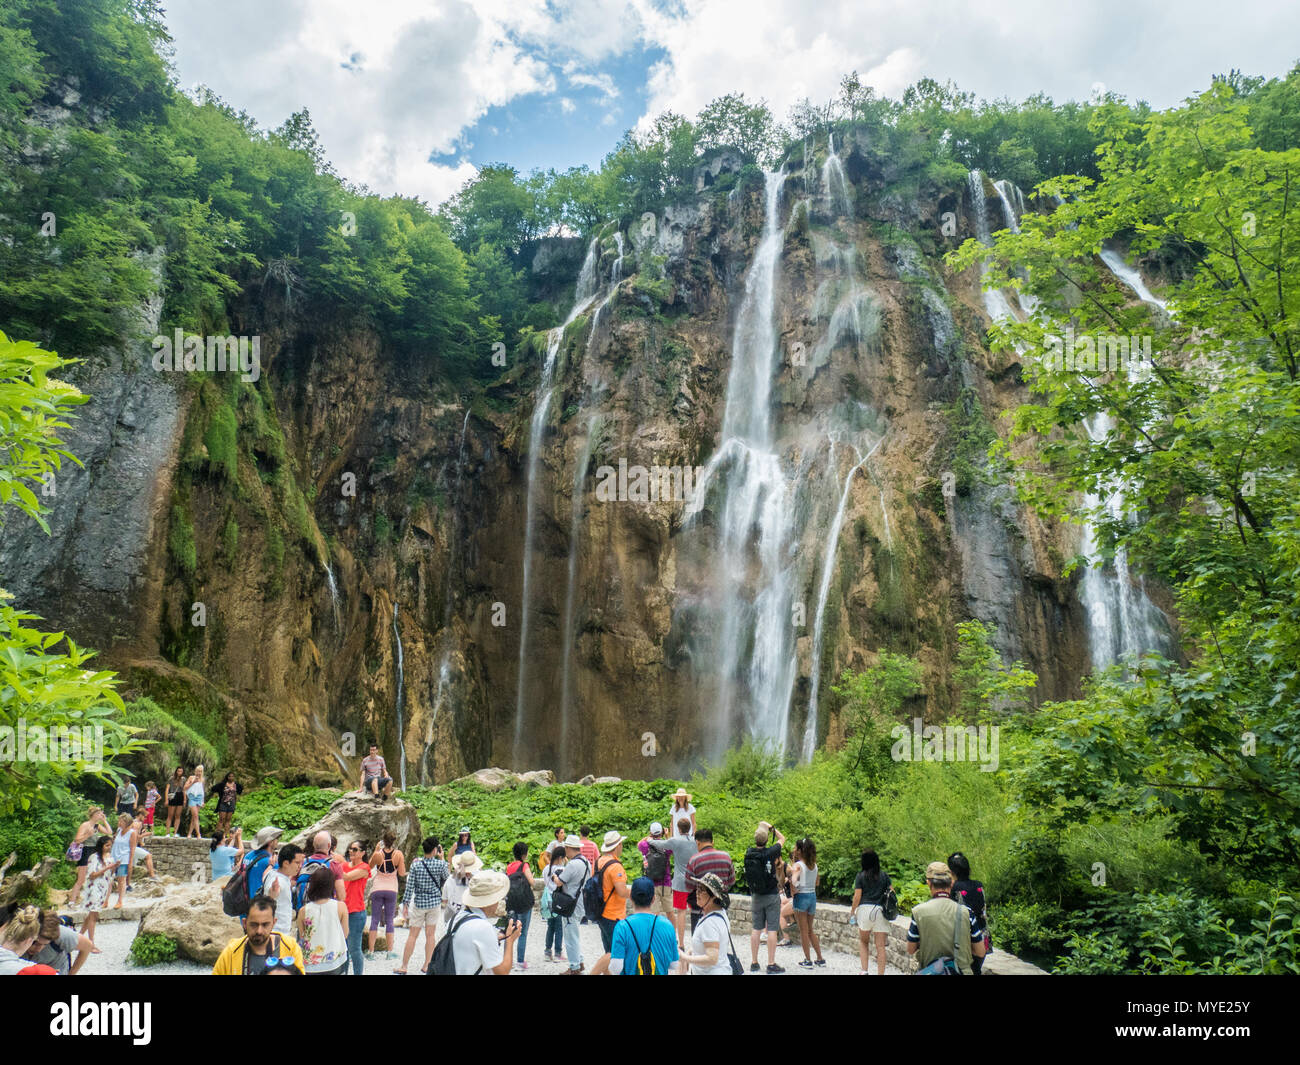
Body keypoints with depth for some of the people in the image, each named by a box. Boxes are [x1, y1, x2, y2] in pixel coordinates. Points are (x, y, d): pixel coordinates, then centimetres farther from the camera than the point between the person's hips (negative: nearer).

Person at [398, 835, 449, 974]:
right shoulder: (440, 864, -11)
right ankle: (426, 966, 16)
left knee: (412, 935, 7)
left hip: (419, 903, 0)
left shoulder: (416, 865, -10)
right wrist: (442, 858, 10)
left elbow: (409, 886, -8)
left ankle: (404, 967, 12)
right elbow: (447, 877, 8)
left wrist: (405, 904, 0)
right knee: (430, 935, 10)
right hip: (435, 903, 0)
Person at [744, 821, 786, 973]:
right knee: (772, 929, 0)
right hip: (772, 895, -4)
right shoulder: (770, 853, -16)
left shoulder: (749, 854, -7)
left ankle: (754, 963, 16)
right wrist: (770, 827, 9)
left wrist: (761, 827, 17)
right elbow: (782, 839, 1)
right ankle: (771, 964, 2)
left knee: (756, 929, 11)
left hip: (756, 896, 4)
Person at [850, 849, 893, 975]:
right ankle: (880, 973, 1)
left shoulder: (861, 876, 2)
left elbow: (857, 896, -2)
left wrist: (852, 911, 10)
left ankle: (864, 970, 8)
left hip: (865, 908, -1)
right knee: (880, 946, 4)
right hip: (880, 910, 1)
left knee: (863, 941, 17)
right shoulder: (884, 875, 8)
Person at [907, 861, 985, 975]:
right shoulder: (966, 912, -10)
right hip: (960, 970, 0)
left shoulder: (919, 911, -11)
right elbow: (980, 952, -2)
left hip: (928, 969, 0)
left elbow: (910, 950, -2)